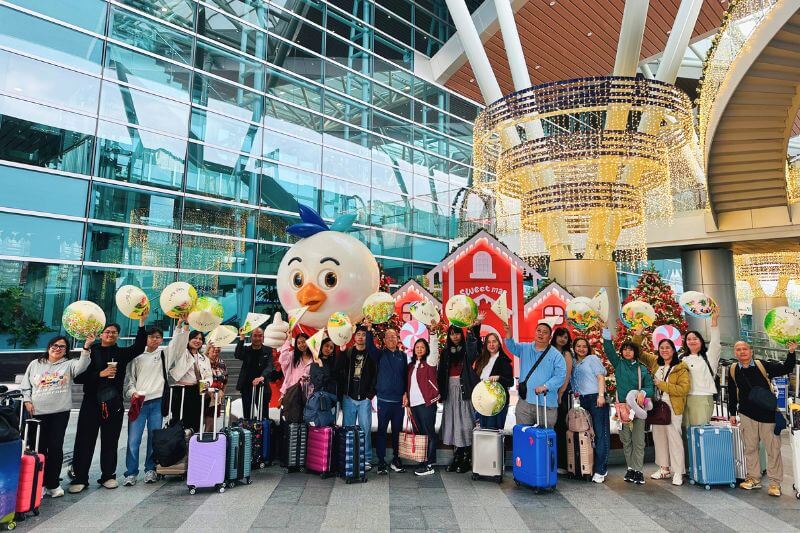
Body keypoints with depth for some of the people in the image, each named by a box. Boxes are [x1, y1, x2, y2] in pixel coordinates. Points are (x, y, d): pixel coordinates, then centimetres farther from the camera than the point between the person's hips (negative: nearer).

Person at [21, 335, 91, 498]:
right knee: (38, 448, 5)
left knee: (56, 448, 3)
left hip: (60, 412, -1)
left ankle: (53, 483, 14)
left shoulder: (68, 364, 5)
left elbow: (81, 366, -17)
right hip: (37, 412, 1)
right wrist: (27, 401, 0)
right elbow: (25, 385, 16)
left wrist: (86, 347, -32)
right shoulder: (35, 364, 12)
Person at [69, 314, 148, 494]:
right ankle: (80, 478, 12)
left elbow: (138, 347, -10)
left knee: (110, 441, 8)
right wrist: (100, 374, -15)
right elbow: (78, 377, -2)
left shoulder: (121, 353, 9)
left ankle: (108, 476, 18)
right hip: (91, 402, -1)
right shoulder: (90, 352, 4)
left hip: (114, 403, 2)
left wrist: (141, 324, -19)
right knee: (85, 441, 1)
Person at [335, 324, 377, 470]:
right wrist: (341, 394, -9)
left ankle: (366, 460, 10)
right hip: (348, 397, 2)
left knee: (365, 429, 2)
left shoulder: (372, 355, 2)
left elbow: (376, 375, -1)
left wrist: (371, 394, -7)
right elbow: (338, 373, 1)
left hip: (365, 399, -1)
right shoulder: (347, 353, 6)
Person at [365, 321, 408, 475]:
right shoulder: (380, 354, 1)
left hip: (399, 400, 2)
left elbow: (406, 375, 9)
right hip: (384, 400, -2)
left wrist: (405, 393, -1)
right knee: (381, 430, 3)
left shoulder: (403, 355, 7)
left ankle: (396, 460, 23)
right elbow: (370, 346, -19)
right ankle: (381, 462, 13)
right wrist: (369, 330, -34)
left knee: (397, 430, 10)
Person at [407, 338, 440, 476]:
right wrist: (408, 404, 10)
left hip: (427, 403, -6)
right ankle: (421, 461, 16)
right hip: (414, 404, 6)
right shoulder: (411, 365, 16)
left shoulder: (430, 361, 0)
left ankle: (429, 465, 2)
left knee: (429, 433, -2)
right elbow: (408, 385, 16)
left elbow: (435, 350, -19)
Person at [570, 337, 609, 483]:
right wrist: (576, 393, 7)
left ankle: (600, 470, -5)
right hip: (582, 400, 6)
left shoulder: (592, 359, 4)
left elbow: (601, 377, -5)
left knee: (600, 433, -6)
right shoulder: (573, 364, 18)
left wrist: (601, 395, -14)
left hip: (596, 398, -6)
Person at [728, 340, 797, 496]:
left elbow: (785, 369, -2)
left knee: (773, 448, 4)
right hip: (747, 415, 2)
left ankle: (775, 482, 14)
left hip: (768, 413, -2)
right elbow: (732, 394, 10)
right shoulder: (733, 370, 1)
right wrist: (732, 413, 12)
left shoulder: (763, 365, -4)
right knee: (750, 448, 9)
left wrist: (791, 352, -17)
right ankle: (754, 479, 21)